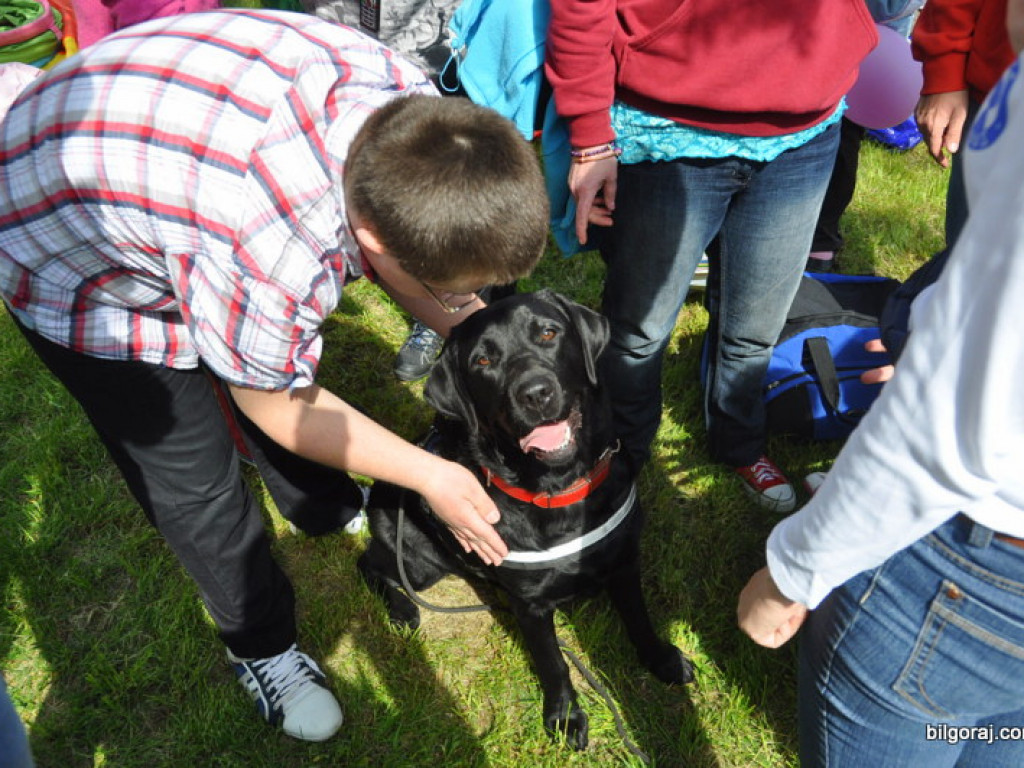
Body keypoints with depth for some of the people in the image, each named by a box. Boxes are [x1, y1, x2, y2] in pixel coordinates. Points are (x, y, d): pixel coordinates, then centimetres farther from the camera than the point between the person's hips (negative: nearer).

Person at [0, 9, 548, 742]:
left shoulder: (408, 103, -25)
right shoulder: (274, 259, -44)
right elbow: (277, 410, -22)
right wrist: (429, 476, -13)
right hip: (70, 261, -6)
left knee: (291, 363, 20)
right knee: (196, 484, 0)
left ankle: (324, 501, 49)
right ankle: (264, 650, 27)